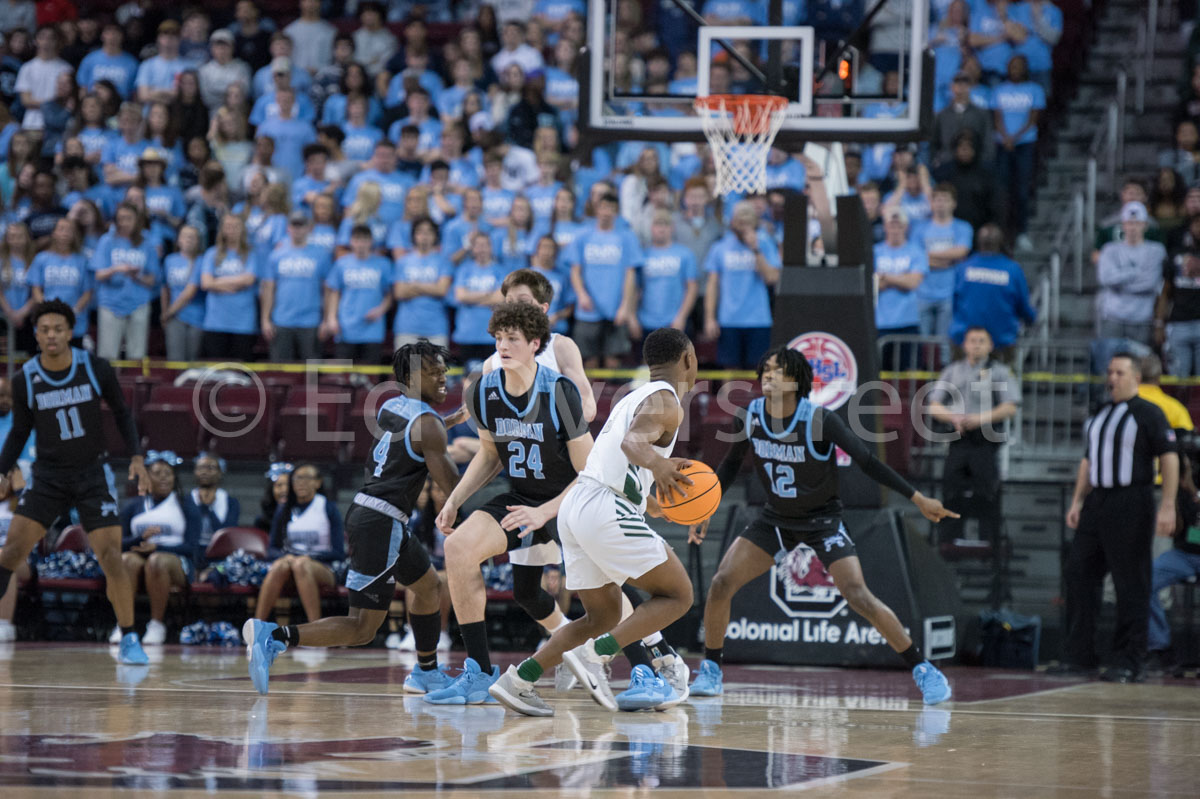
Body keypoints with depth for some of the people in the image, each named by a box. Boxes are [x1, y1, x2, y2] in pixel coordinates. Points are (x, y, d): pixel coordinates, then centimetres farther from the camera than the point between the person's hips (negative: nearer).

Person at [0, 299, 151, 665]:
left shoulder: (96, 369, -11)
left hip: (92, 474, -1)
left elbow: (122, 413, 2)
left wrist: (136, 457, -8)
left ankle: (129, 640, 2)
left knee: (111, 558, -10)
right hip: (48, 476, 1)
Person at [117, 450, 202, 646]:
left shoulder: (186, 507, 10)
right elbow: (119, 543, 6)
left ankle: (157, 624, -31)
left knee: (157, 561, -38)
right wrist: (142, 537, -15)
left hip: (177, 561, -2)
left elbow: (191, 547, -2)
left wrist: (157, 547, -15)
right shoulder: (133, 507, 16)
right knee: (127, 560, -34)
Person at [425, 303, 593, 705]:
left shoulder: (559, 392, -24)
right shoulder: (483, 392, -9)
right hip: (522, 498, 5)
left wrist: (544, 512, -25)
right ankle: (479, 672, -5)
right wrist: (455, 500, 2)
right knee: (458, 546, -14)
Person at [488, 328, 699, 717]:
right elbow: (633, 441, -25)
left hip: (576, 505, 9)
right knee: (678, 595, -1)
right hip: (607, 511, -9)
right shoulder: (665, 402, -4)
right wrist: (656, 464, -47)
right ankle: (596, 655, -16)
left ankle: (519, 680, 3)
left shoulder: (635, 398, 24)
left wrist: (650, 503, 51)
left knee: (603, 617, 14)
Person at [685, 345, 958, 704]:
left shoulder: (820, 421, -25)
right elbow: (731, 464, 7)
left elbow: (867, 462, -19)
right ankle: (710, 671, 7)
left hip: (822, 521, -4)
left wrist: (918, 499, -20)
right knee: (721, 583, -12)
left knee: (859, 596, -18)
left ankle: (923, 670, -6)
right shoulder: (748, 416, -12)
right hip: (776, 519, 4)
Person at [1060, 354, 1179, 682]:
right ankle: (1079, 656, 10)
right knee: (1079, 572, 3)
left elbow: (1169, 458, -9)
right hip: (1097, 504, 7)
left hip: (1131, 504, -7)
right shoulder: (1100, 414, 17)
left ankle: (1130, 663, -1)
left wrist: (1167, 506, -17)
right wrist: (1077, 501, 14)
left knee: (1131, 584, -5)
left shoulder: (1148, 413, -4)